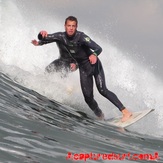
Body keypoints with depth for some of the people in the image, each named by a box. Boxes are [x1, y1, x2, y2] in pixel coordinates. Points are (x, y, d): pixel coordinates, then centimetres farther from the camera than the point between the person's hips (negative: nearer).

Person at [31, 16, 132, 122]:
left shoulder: (81, 37, -24)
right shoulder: (60, 37, -10)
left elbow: (98, 48, -31)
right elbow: (43, 39, -7)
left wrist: (94, 54, -55)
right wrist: (42, 35, -31)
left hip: (94, 64, -4)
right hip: (83, 68, 5)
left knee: (102, 90, -19)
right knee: (88, 97, -4)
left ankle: (125, 111, -19)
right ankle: (101, 117, 15)